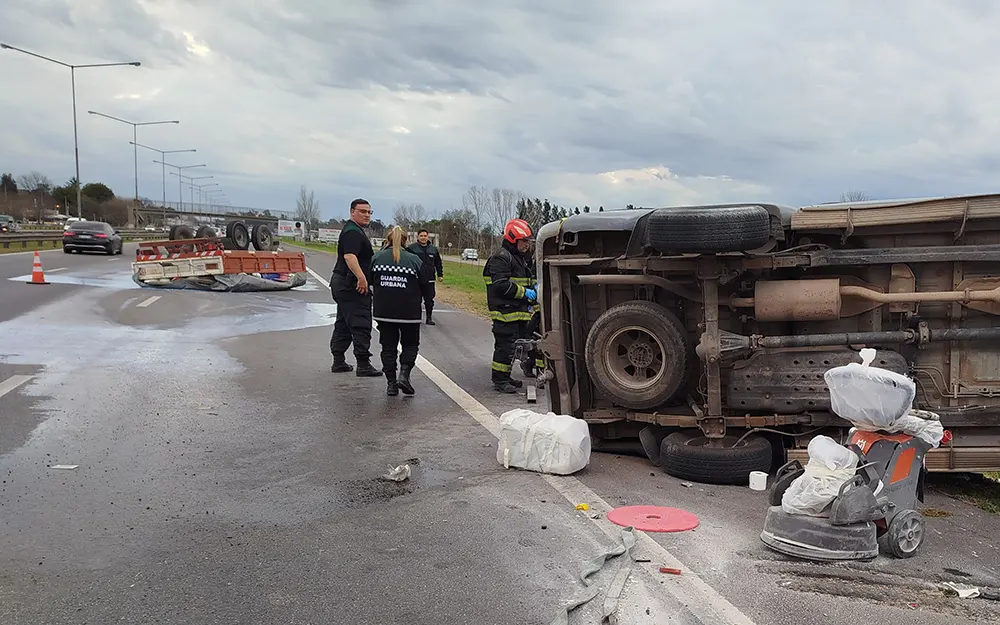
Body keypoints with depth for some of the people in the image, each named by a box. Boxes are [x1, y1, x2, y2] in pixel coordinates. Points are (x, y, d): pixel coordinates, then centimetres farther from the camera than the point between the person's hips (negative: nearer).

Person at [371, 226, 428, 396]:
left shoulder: (376, 258, 1)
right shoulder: (414, 260, -5)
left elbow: (370, 282, 7)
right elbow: (424, 286, 0)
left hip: (383, 311, 2)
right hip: (410, 312, -2)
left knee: (388, 346, 11)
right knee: (410, 344, 15)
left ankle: (391, 383, 9)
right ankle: (404, 374, -4)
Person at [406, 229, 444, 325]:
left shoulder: (433, 249, 11)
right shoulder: (411, 248, -1)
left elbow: (438, 263, 18)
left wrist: (440, 275, 14)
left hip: (429, 280, 3)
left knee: (429, 300, 4)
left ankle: (429, 318, 13)